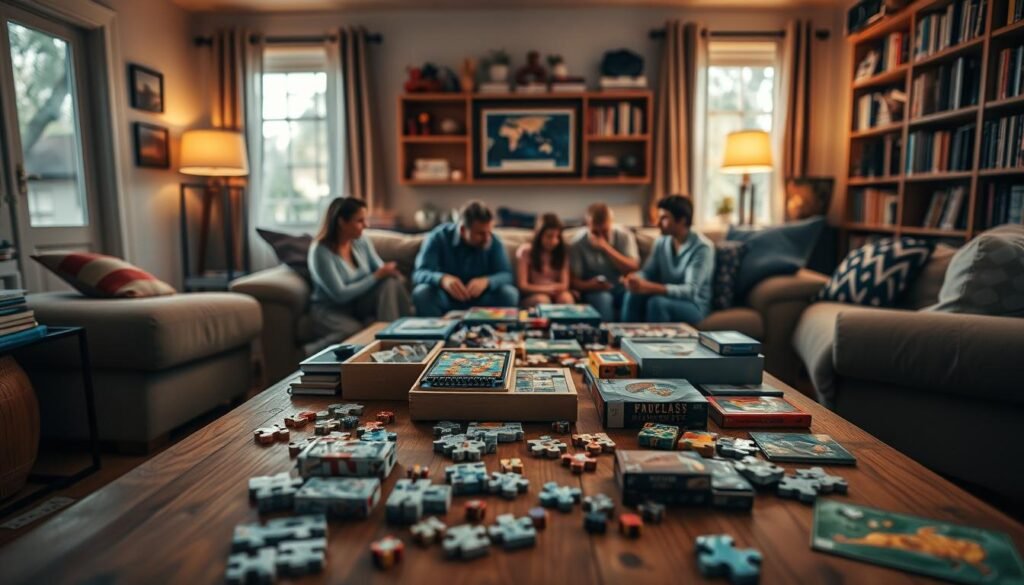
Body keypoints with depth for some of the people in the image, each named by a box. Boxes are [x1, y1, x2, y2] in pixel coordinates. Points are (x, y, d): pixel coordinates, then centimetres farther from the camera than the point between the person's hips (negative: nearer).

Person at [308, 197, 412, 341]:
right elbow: (340, 295, -22)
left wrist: (388, 271, -23)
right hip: (331, 310, -6)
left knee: (392, 281, -23)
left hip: (359, 303, 6)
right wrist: (377, 276, -23)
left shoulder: (362, 242, 0)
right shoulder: (320, 252, -19)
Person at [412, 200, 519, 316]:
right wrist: (443, 279, -45)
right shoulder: (438, 238, -14)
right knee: (422, 292, -31)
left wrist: (486, 281, -37)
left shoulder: (494, 242, -7)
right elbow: (419, 273, -22)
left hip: (481, 301, 2)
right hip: (445, 300, -1)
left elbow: (506, 275, -14)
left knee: (509, 293, -24)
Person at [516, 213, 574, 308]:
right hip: (532, 296, -2)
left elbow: (564, 285, -3)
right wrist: (548, 288, -16)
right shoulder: (525, 251, -6)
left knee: (566, 297, -31)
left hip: (555, 295, 3)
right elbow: (523, 286, -10)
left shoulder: (562, 252, 4)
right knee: (542, 299, -36)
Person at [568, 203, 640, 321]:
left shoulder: (624, 236, 0)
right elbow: (573, 280, -6)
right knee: (603, 298, -35)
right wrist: (588, 285, -29)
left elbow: (633, 268, -11)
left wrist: (606, 248, -19)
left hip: (622, 288, 2)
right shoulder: (577, 244, -5)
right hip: (595, 290, -2)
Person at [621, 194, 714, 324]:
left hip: (694, 306, -5)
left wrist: (649, 287, -37)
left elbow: (690, 291, -25)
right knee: (633, 294, -23)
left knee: (656, 302, -34)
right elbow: (647, 272, 2)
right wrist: (635, 278, -25)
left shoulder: (702, 247, -17)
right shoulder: (661, 242, 3)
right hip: (667, 297, 5)